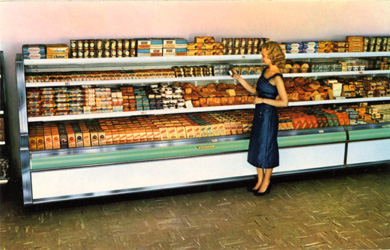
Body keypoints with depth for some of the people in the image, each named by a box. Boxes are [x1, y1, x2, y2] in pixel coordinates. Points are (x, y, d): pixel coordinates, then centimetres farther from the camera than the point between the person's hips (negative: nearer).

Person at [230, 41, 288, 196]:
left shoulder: (277, 77, -20)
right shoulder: (265, 70, 6)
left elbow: (284, 102, -21)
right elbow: (254, 90, 13)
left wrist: (263, 100, -20)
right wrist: (239, 79, 3)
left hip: (269, 115, -9)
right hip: (259, 113, 9)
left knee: (266, 148, 5)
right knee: (256, 147, 16)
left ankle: (266, 182, 24)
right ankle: (260, 180, 31)